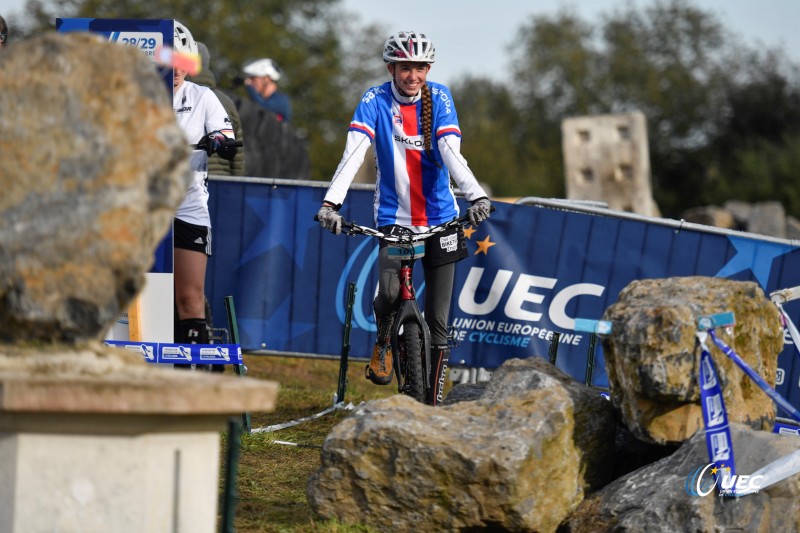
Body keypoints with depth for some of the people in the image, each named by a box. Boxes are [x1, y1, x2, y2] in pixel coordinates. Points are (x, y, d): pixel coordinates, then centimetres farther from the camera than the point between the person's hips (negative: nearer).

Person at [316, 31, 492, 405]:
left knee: (438, 323, 0)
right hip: (394, 217, -1)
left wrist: (476, 195, -31)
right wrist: (331, 202, -33)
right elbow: (353, 154, -19)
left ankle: (434, 400, 12)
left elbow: (452, 153, -14)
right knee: (388, 292, -25)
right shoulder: (375, 102, -7)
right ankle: (384, 340, 8)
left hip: (439, 217, 1)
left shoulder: (439, 99, -3)